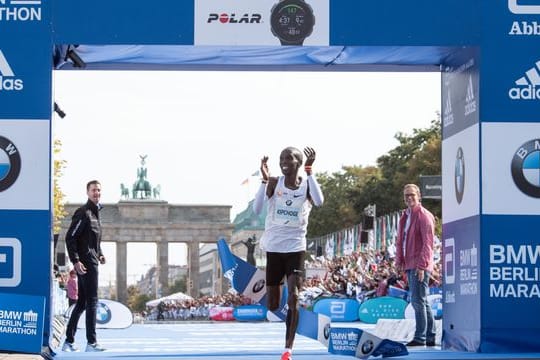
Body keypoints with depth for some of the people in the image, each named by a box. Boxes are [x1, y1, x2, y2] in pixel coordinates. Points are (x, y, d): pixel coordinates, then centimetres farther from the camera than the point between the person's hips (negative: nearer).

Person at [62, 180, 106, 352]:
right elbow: (70, 237, -17)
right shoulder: (83, 213, -11)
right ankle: (91, 342, -8)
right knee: (92, 302, -9)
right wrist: (75, 261, -22)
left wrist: (99, 254, 14)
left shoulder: (95, 212, 18)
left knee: (81, 303, 11)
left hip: (92, 262, 10)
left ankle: (69, 341, 15)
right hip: (85, 263, -10)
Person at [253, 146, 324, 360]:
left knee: (293, 298, -15)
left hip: (295, 248, -1)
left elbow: (319, 201, -25)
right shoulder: (274, 183, -2)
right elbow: (256, 209, -14)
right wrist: (264, 180, -23)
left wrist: (309, 171, -25)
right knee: (272, 305, 7)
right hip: (273, 248, 1)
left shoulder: (306, 185, -2)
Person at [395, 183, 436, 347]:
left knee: (418, 301, -11)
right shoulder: (405, 217, 17)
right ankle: (430, 336, 18)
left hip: (420, 265, -9)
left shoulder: (424, 216, -10)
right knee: (422, 302, 12)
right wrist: (399, 261, 12)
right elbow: (400, 241, 21)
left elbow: (427, 243, -16)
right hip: (409, 265, 9)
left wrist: (421, 265, -21)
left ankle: (420, 337, -10)